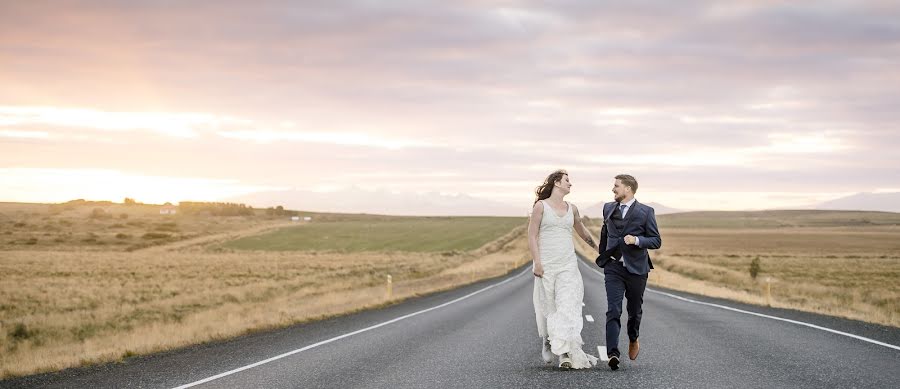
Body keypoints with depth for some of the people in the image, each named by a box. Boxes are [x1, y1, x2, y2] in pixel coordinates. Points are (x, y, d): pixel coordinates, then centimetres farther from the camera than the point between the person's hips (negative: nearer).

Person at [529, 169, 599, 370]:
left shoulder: (572, 209, 12)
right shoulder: (541, 206, -1)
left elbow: (581, 231, 28)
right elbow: (532, 235, -5)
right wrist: (537, 262, -13)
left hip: (568, 265, 3)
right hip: (546, 265, -3)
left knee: (568, 307, -11)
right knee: (548, 306, 8)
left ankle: (566, 353, -15)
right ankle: (547, 340, 34)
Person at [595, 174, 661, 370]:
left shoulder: (646, 212, -5)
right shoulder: (608, 208, 8)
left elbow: (656, 241, -5)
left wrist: (637, 240, -21)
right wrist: (602, 255, 28)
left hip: (636, 268, -1)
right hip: (613, 267, 2)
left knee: (634, 310, 14)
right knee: (613, 310, -14)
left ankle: (633, 339, 44)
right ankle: (613, 353, -23)